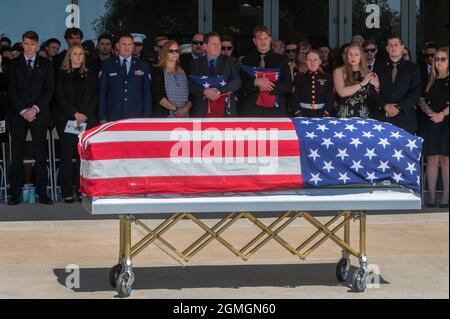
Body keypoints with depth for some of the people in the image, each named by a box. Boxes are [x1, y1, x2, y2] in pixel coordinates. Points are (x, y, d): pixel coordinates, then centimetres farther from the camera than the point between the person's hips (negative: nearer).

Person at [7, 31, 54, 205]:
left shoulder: (45, 65, 9)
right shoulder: (14, 64, 9)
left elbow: (49, 90, 2)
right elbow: (11, 90, 2)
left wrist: (36, 108, -10)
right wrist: (23, 110, -9)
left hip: (39, 114, 0)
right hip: (17, 114, 0)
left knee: (41, 155, -1)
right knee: (16, 155, -2)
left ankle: (42, 193, 1)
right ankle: (15, 194, -1)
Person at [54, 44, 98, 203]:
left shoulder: (90, 74, 14)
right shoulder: (61, 74, 8)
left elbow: (95, 97, 8)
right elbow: (60, 97, -1)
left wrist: (85, 115, -6)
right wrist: (75, 114, -11)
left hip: (87, 119, 2)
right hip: (66, 120, -2)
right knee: (67, 154, -4)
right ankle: (67, 192, -2)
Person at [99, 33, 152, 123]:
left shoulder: (143, 66, 10)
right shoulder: (107, 65, 9)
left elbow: (147, 93, 9)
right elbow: (102, 92, 7)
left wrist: (146, 118, 1)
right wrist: (102, 118, -1)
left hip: (136, 118, 0)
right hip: (113, 118, 0)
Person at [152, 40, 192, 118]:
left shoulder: (183, 73, 18)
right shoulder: (157, 71, 5)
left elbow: (190, 95, 12)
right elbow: (157, 95, -6)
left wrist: (186, 108, -8)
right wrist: (175, 108, -11)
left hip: (183, 116, 4)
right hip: (164, 116, -4)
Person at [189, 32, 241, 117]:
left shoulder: (230, 61, 12)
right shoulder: (196, 64, 15)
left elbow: (237, 82, 0)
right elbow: (191, 85, 4)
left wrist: (219, 91, -14)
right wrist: (205, 91, -16)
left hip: (225, 109, -1)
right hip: (202, 109, 1)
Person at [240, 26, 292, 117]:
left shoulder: (282, 60, 12)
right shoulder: (246, 61, 12)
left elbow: (288, 85, 5)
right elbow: (241, 85, 5)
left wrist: (270, 87, -10)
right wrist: (255, 82, -14)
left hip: (275, 109, 0)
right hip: (251, 109, 0)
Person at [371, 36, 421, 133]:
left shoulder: (413, 68, 9)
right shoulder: (380, 68, 14)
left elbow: (415, 92, 1)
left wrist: (399, 107, -10)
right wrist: (385, 105, -10)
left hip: (405, 118, -1)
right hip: (382, 118, 1)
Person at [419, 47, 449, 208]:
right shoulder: (431, 81, 15)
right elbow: (423, 100, 14)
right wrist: (430, 112, -4)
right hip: (431, 123, 4)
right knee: (432, 160, 0)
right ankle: (431, 198, 1)